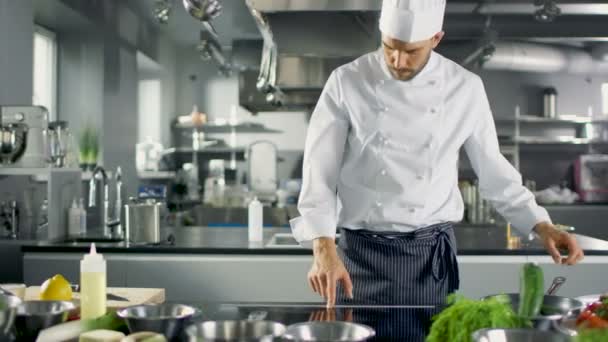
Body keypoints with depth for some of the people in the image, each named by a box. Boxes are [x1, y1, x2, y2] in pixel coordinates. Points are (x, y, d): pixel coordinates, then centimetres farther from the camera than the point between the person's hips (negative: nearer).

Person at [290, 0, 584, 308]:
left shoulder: (465, 88, -2)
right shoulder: (347, 83, -6)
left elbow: (493, 169, 9)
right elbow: (319, 172, -7)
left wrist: (542, 227, 0)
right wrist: (324, 249, -19)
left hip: (432, 257, 1)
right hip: (361, 254, -1)